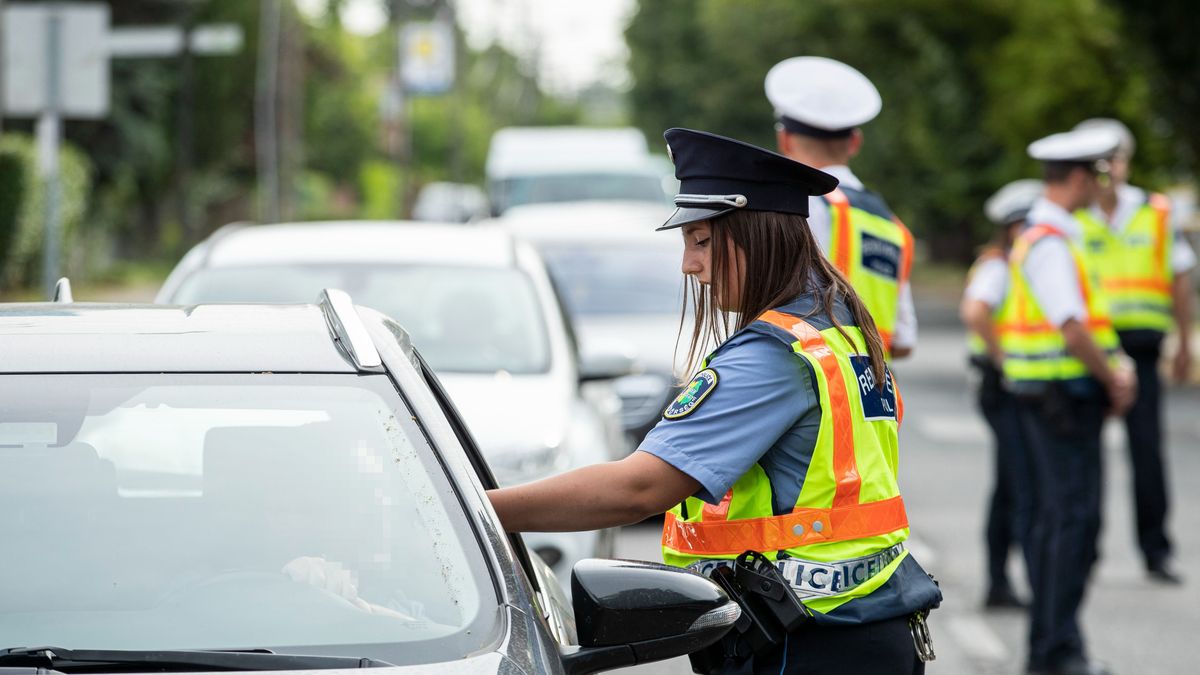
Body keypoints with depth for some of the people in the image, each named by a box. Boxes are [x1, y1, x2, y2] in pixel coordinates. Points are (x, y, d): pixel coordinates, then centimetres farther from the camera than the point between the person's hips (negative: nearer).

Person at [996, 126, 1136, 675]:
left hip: (1065, 397, 10)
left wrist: (1119, 366, 8)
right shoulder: (1049, 243, -16)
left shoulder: (1057, 236, 17)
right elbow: (1072, 330, -22)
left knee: (1056, 517, 13)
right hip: (1063, 396, -10)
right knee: (1074, 517, -11)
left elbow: (1089, 315, 21)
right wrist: (1111, 379, -9)